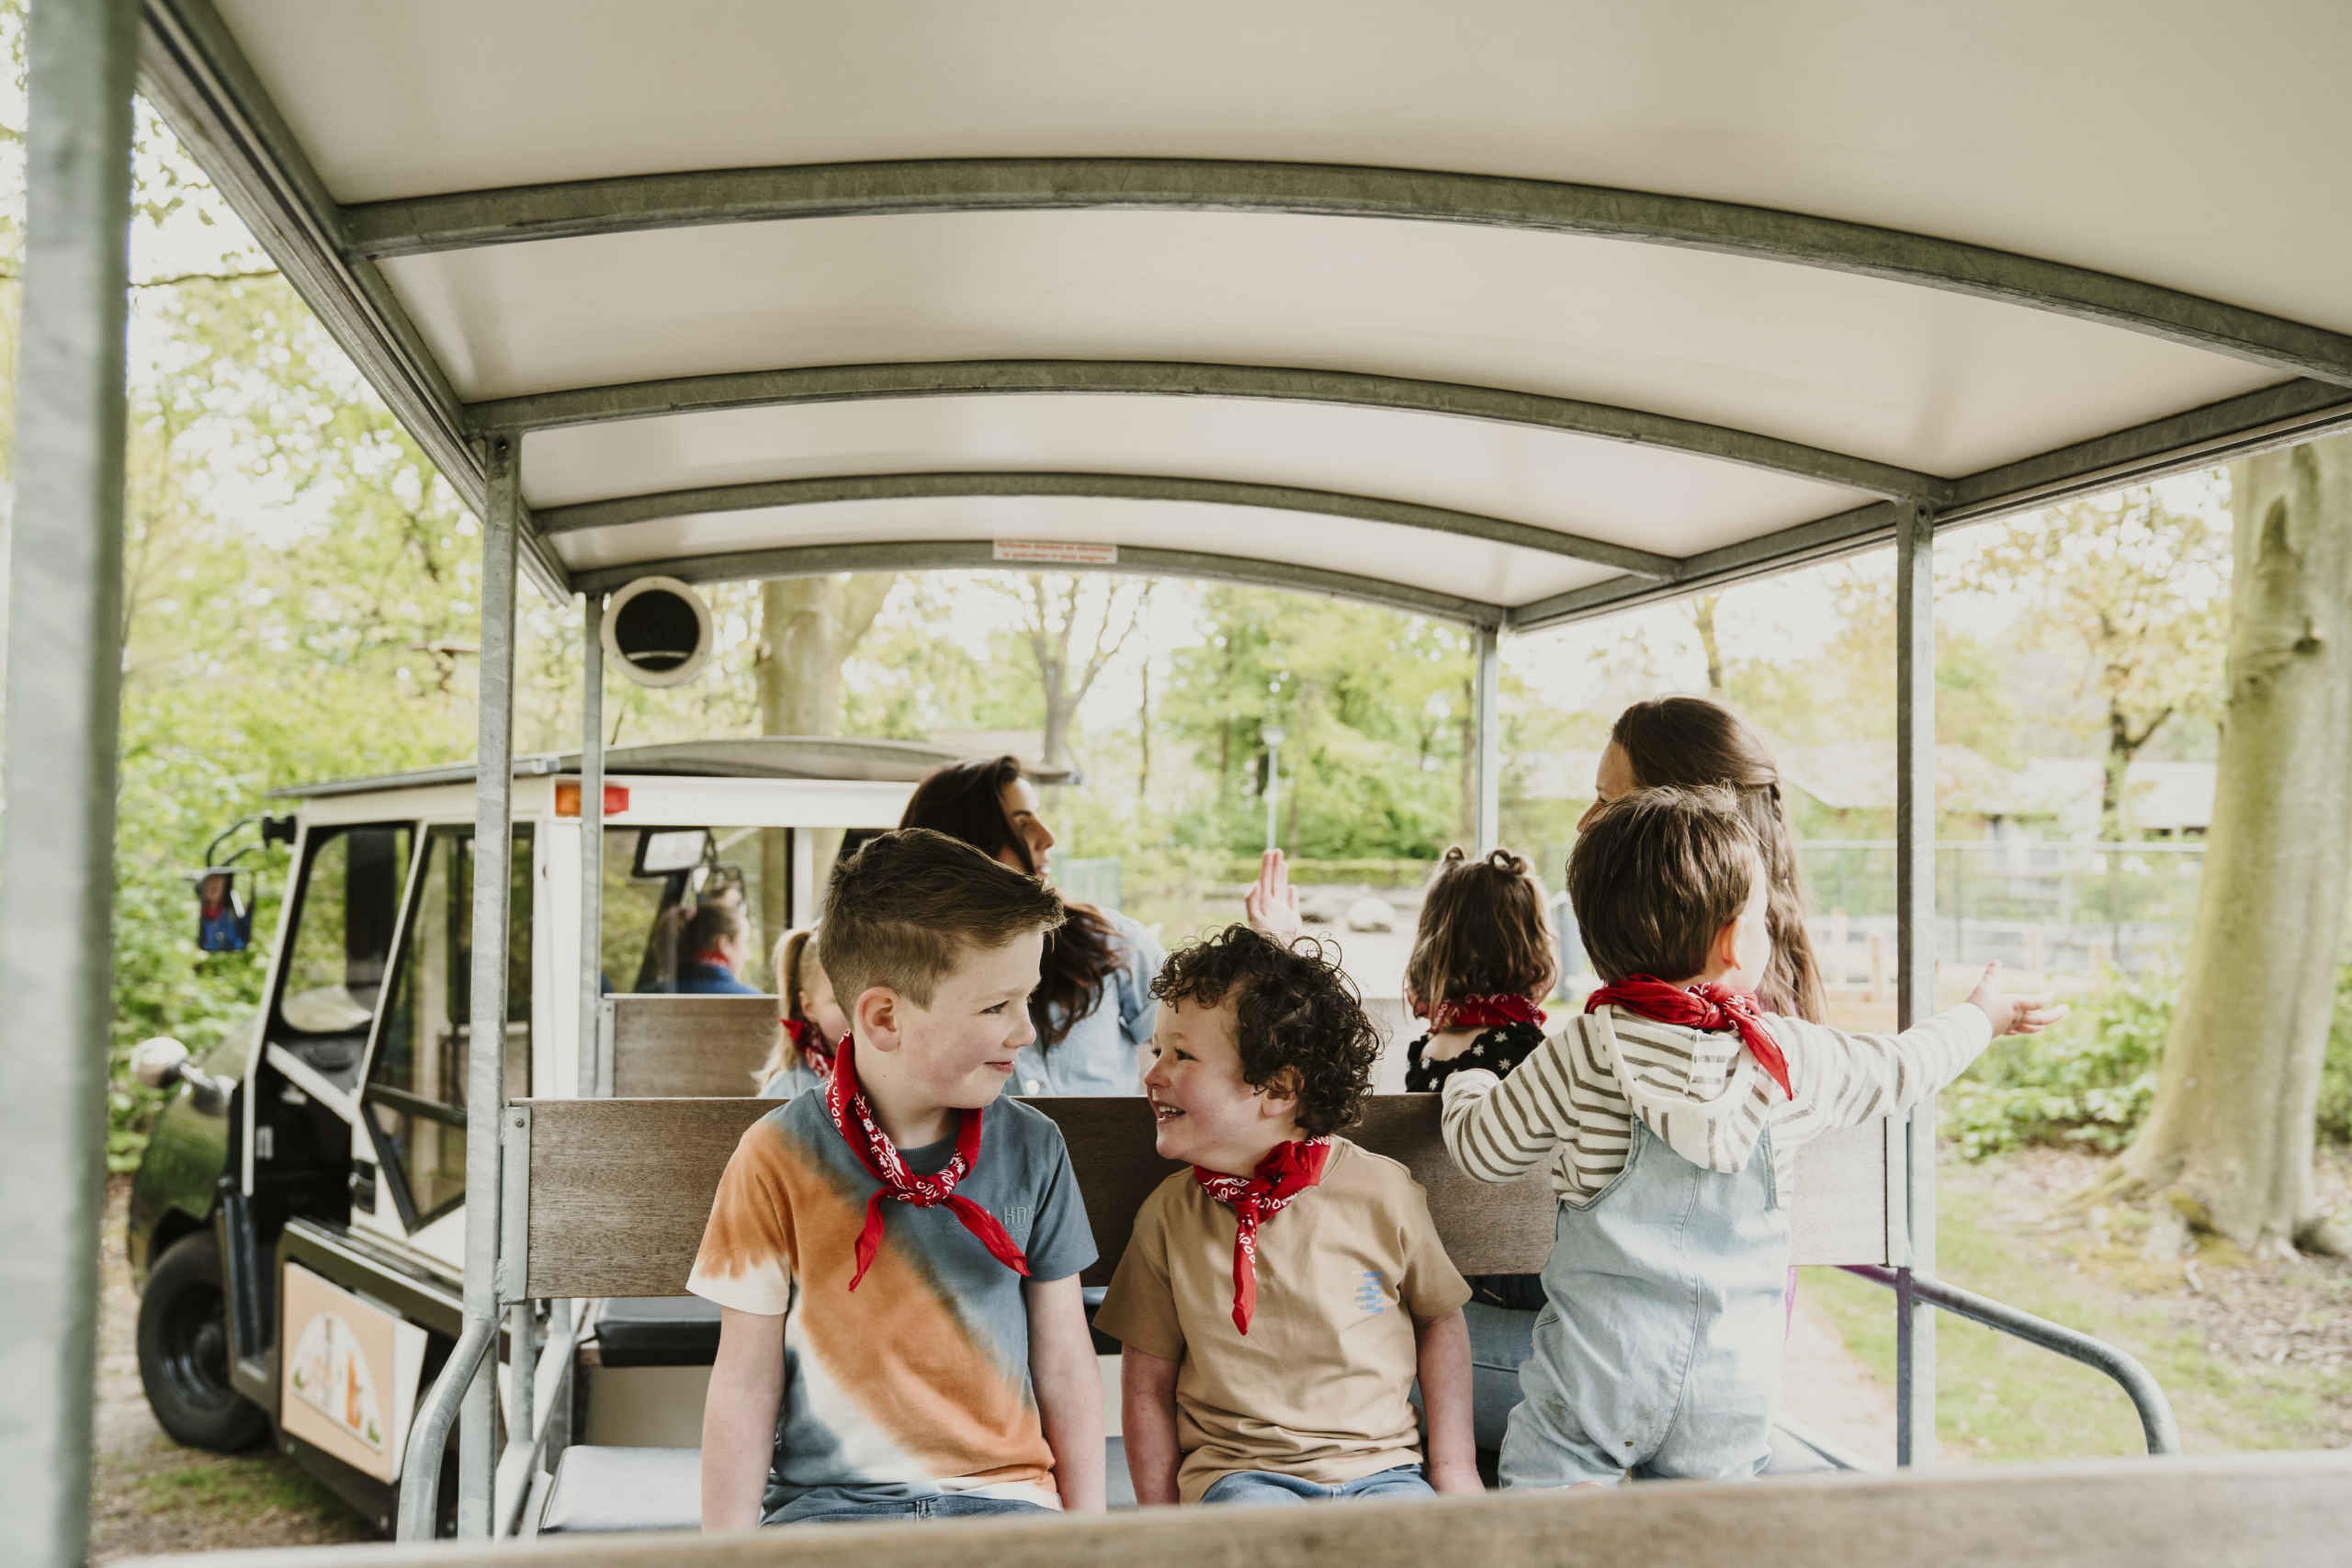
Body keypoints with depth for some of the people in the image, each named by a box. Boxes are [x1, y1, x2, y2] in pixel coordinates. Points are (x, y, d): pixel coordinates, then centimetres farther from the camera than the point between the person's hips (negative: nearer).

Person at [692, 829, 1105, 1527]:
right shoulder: (781, 1156, -5)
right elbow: (745, 1384, 0)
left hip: (1002, 1494, 2)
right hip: (829, 1499, -1)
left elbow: (1066, 1368, 6)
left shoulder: (1032, 1148, 1)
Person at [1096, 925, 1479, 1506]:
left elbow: (1439, 1321, 10)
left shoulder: (1383, 1191, -5)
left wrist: (1454, 1463, 6)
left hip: (1378, 1469, 1)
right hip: (1238, 1473, -1)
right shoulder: (1169, 1214, -1)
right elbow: (1148, 1382, 5)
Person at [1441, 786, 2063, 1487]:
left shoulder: (1583, 1054, -9)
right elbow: (1898, 1069, 19)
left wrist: (1466, 1082, 23)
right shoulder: (1796, 1059, 0)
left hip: (1598, 1371, -3)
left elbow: (1484, 1148, 1)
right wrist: (1981, 1016, 39)